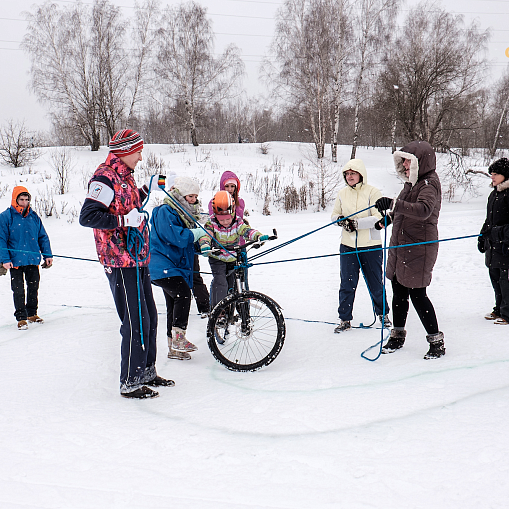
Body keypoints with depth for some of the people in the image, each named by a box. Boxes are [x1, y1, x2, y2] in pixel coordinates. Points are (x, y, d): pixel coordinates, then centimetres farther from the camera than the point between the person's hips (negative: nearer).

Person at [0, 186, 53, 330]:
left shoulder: (33, 216, 8)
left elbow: (42, 237, 14)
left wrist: (47, 255, 9)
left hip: (33, 259, 4)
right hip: (15, 260, -4)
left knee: (33, 287, 12)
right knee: (18, 291, 1)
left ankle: (32, 314, 28)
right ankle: (21, 318, 10)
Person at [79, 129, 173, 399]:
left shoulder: (125, 176, 16)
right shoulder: (105, 177, -14)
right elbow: (87, 216, -22)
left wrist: (149, 187, 27)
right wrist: (124, 220, -24)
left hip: (137, 259, 10)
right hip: (120, 262, -10)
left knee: (149, 316, 15)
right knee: (136, 322, -8)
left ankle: (146, 372, 27)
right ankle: (129, 383, 2)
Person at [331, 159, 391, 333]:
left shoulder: (372, 192, -8)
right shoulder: (342, 193, 6)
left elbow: (378, 218, -15)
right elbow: (334, 215, 15)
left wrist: (356, 223, -22)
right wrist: (342, 221, -8)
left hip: (370, 246, -3)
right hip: (348, 245, 3)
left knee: (375, 283, 11)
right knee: (347, 284, 3)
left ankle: (383, 314, 31)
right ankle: (345, 320, 12)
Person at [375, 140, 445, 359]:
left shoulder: (429, 184, -15)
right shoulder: (412, 182, 13)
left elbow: (423, 210, -36)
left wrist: (393, 204, -44)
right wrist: (391, 214, 21)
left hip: (419, 248, -9)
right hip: (401, 246, 9)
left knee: (417, 294, -5)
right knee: (399, 292, 14)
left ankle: (436, 341, 7)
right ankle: (397, 336, 28)